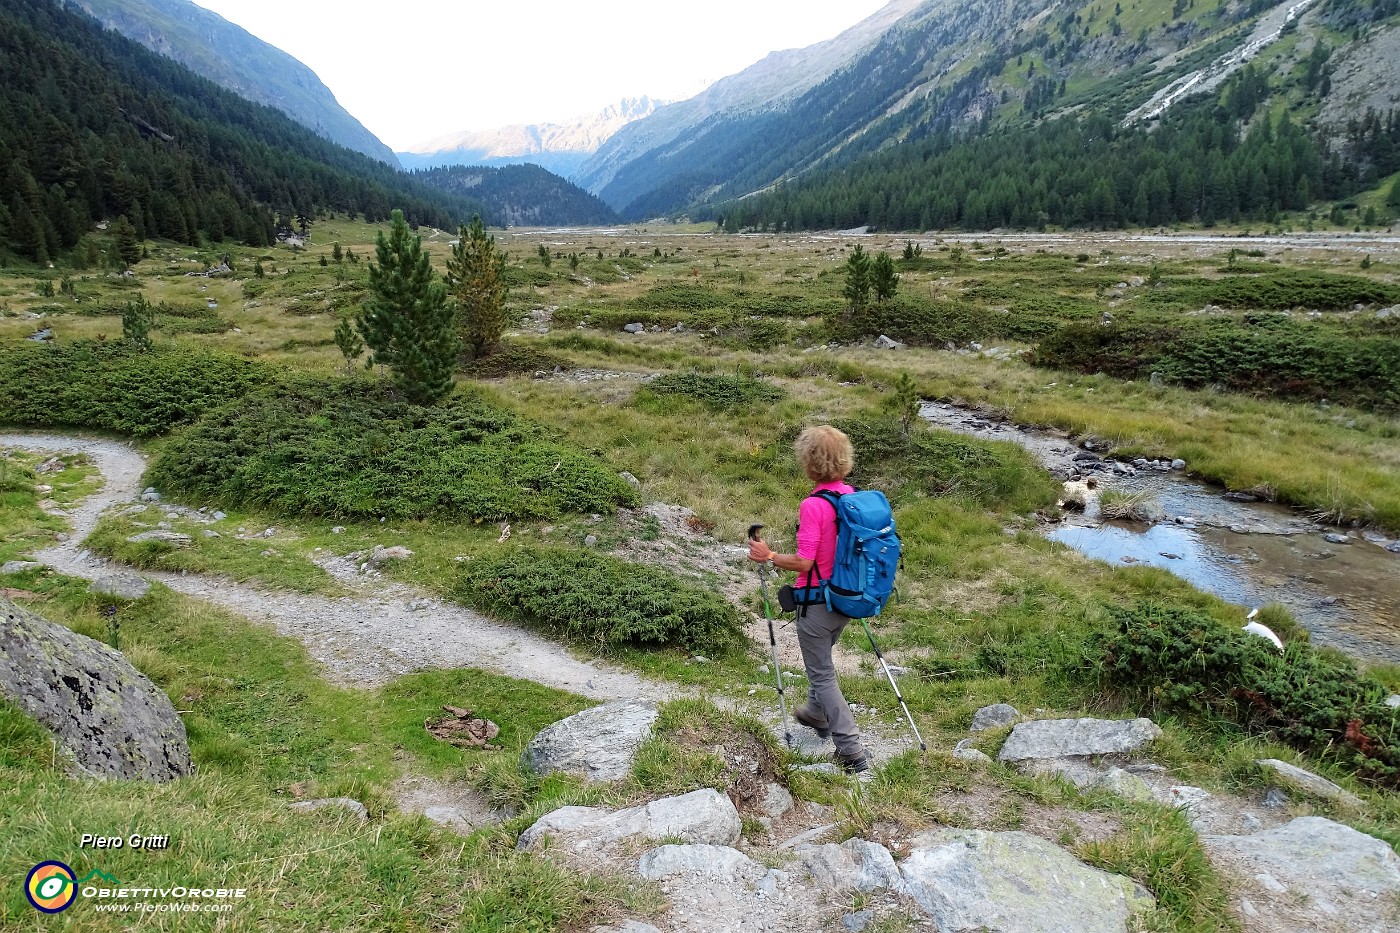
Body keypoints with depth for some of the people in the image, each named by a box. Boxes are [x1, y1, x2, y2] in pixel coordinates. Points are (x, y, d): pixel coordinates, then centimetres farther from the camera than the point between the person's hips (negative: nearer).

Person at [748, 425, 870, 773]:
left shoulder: (813, 505, -25)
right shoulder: (852, 496, -2)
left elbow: (803, 562, -25)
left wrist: (769, 556, -11)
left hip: (817, 602, -8)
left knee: (822, 673, 6)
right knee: (821, 658, 30)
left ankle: (852, 749, 7)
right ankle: (817, 713, 51)